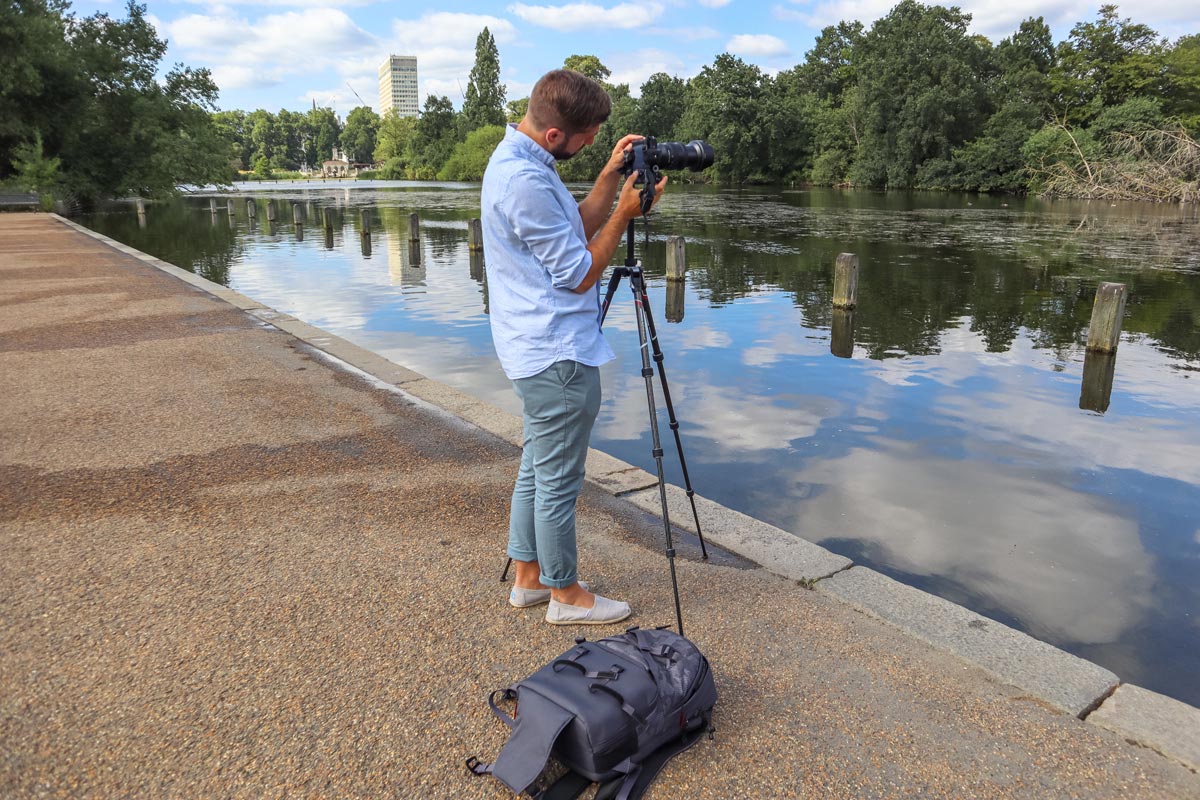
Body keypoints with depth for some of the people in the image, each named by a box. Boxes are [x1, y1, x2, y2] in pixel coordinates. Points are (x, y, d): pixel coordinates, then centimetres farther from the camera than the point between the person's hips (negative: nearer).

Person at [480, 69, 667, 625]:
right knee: (559, 480, 3)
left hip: (537, 351, 11)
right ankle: (565, 594, 19)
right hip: (558, 356, -11)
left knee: (536, 469, 19)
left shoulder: (515, 158, 11)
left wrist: (611, 175, 5)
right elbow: (579, 274, -17)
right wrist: (626, 213, -11)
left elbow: (577, 228, 14)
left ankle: (529, 577, 32)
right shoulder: (526, 180, -21)